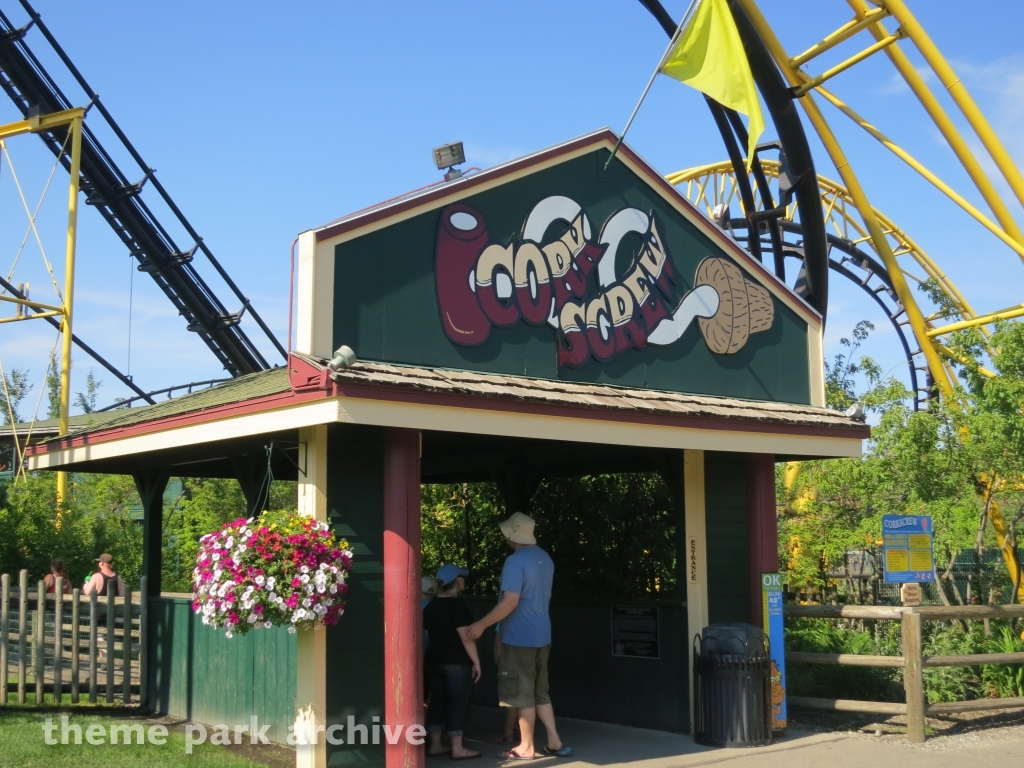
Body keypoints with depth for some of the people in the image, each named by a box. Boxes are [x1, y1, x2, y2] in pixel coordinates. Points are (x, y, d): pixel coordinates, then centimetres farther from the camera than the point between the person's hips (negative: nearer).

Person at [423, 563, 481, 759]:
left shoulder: (430, 606, 10)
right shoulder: (457, 606, -14)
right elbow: (465, 637, -18)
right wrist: (476, 662, -12)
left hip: (434, 660, 7)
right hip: (457, 662, -7)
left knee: (437, 700, 12)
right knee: (456, 703, -3)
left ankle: (435, 745, 15)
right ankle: (457, 749, -1)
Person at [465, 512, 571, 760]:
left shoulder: (515, 561, -18)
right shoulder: (545, 559, 11)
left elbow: (510, 602, -24)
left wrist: (482, 624, -17)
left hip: (520, 637, -9)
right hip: (541, 635, 9)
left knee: (523, 694, 2)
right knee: (539, 691, 15)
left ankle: (526, 747, 10)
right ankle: (555, 742, 14)